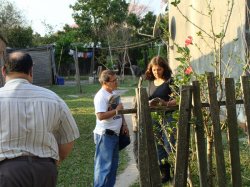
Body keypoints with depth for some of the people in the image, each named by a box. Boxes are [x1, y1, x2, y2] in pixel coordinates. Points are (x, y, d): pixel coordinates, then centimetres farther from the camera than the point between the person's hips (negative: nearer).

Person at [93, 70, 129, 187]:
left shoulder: (114, 93, 10)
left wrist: (124, 124, 8)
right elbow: (101, 116, -27)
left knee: (113, 164, 17)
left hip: (115, 134, 9)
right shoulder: (100, 96, -19)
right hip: (105, 135, -9)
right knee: (104, 164, -4)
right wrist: (116, 110, -20)